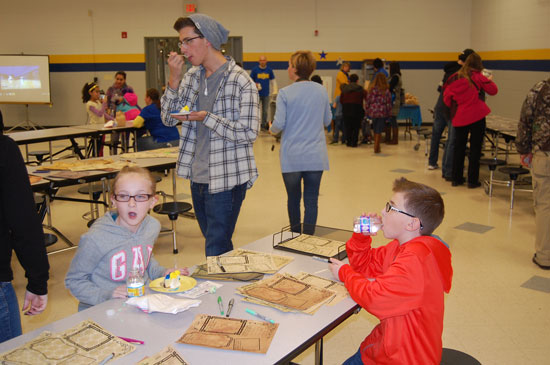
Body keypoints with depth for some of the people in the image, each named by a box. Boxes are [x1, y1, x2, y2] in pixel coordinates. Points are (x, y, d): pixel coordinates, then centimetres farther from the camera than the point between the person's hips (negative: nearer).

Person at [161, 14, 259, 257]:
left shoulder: (240, 81, -12)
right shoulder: (192, 77, 9)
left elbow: (249, 133, -17)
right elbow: (168, 118, 7)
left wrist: (206, 118, -21)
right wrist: (174, 78, -5)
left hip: (226, 180, -7)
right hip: (198, 178, 7)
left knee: (216, 252, -4)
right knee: (217, 244, 19)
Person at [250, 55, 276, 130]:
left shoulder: (269, 70, 4)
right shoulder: (255, 69, -2)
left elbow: (272, 81, 12)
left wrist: (274, 92, 6)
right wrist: (254, 85, -16)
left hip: (266, 94, 2)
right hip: (257, 93, -2)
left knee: (265, 110, 9)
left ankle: (264, 125, 20)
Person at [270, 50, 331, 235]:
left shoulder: (285, 93, -8)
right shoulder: (321, 90, 3)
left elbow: (279, 124, -11)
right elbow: (327, 120, 12)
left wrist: (271, 129, 11)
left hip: (292, 157, -2)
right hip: (315, 156, 2)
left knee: (293, 198, 14)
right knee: (311, 200, 4)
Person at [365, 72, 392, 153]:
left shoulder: (371, 89, 0)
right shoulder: (386, 90, -7)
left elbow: (367, 101, 5)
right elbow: (388, 103, -4)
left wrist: (367, 111, 14)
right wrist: (389, 113, 5)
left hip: (372, 112, 3)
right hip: (382, 113, -3)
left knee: (375, 130, 16)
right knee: (379, 131, 1)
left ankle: (376, 146, 25)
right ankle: (376, 148, 1)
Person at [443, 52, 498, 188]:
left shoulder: (455, 78, 7)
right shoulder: (477, 76, -1)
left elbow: (447, 98, 8)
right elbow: (493, 90, 5)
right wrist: (489, 80, 22)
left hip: (459, 117, 3)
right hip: (476, 116, -3)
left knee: (459, 148, 13)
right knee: (475, 148, 4)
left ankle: (456, 179, 18)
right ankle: (472, 180, 7)